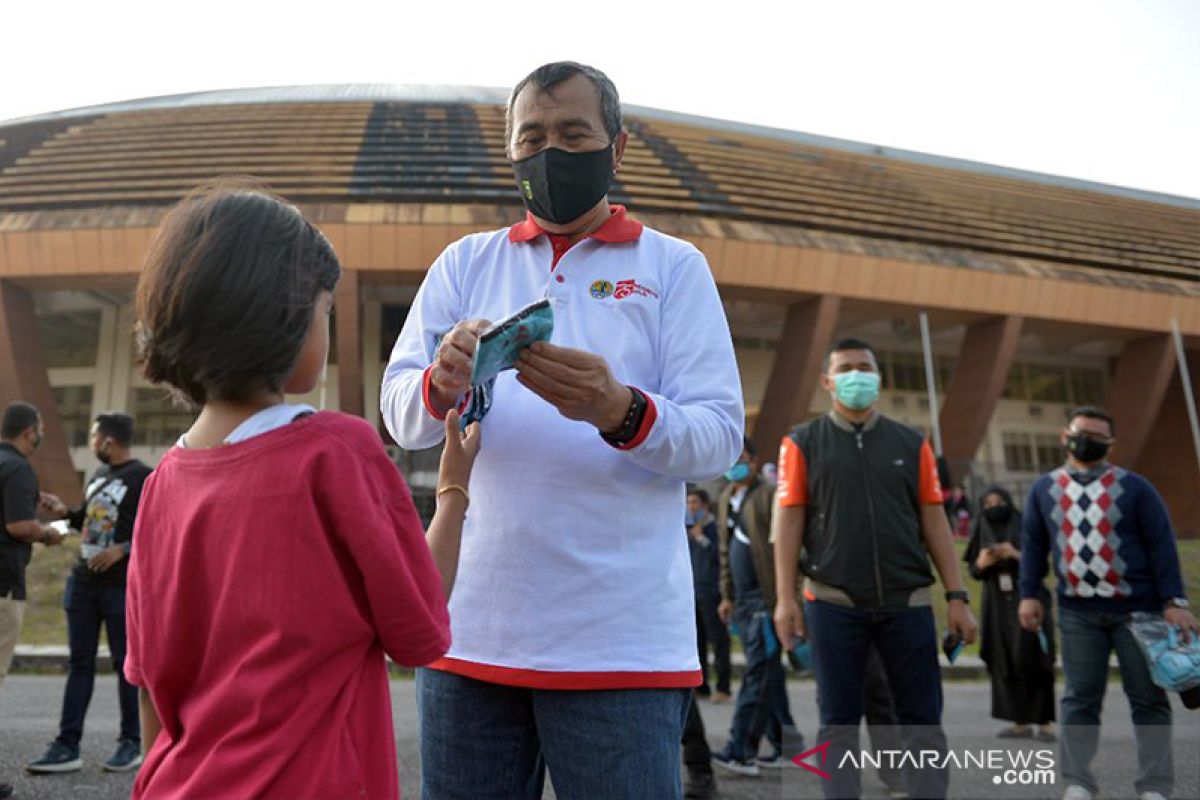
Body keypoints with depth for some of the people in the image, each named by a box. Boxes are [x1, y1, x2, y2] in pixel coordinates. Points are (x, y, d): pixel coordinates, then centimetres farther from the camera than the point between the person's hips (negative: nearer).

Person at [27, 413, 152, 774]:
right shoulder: (98, 475, 15)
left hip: (121, 585, -7)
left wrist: (122, 549, -21)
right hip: (82, 581, 7)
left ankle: (131, 744, 13)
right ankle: (67, 747, 11)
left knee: (125, 663, 2)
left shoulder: (143, 478, -9)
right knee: (79, 663, 7)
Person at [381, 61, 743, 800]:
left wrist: (621, 412, -26)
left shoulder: (674, 267, 3)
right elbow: (402, 416, 1)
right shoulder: (465, 263, 10)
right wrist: (443, 383, -21)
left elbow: (720, 438, -6)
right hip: (472, 628, 3)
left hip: (621, 639, -2)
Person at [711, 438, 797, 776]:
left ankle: (740, 750, -8)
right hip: (744, 600, 8)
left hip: (766, 598, -8)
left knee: (758, 673, -8)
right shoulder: (725, 500, 16)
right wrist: (727, 595, 18)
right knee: (768, 673, 14)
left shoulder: (769, 496, -8)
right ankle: (783, 744, 23)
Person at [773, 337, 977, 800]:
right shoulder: (803, 444, 4)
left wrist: (956, 596, 2)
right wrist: (785, 597, -8)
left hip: (908, 602, 2)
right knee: (839, 722, 6)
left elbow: (934, 522, 8)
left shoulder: (911, 444, 10)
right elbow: (789, 520, -1)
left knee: (922, 721, 6)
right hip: (834, 603, -2)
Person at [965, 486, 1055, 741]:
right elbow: (974, 570, 9)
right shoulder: (983, 533, 9)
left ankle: (1045, 723, -6)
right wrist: (982, 563, -12)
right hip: (997, 605, 4)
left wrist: (1016, 555, -20)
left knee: (1032, 659, -11)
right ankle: (1021, 723, 7)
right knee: (1005, 663, 1)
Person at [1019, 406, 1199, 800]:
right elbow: (1033, 545, 9)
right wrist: (1029, 594, 2)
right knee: (1080, 697, 5)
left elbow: (1161, 545, -1)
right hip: (1077, 611, 1)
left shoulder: (1134, 487, 2)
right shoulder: (1044, 489, 7)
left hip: (1137, 609, -1)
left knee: (1149, 697, 5)